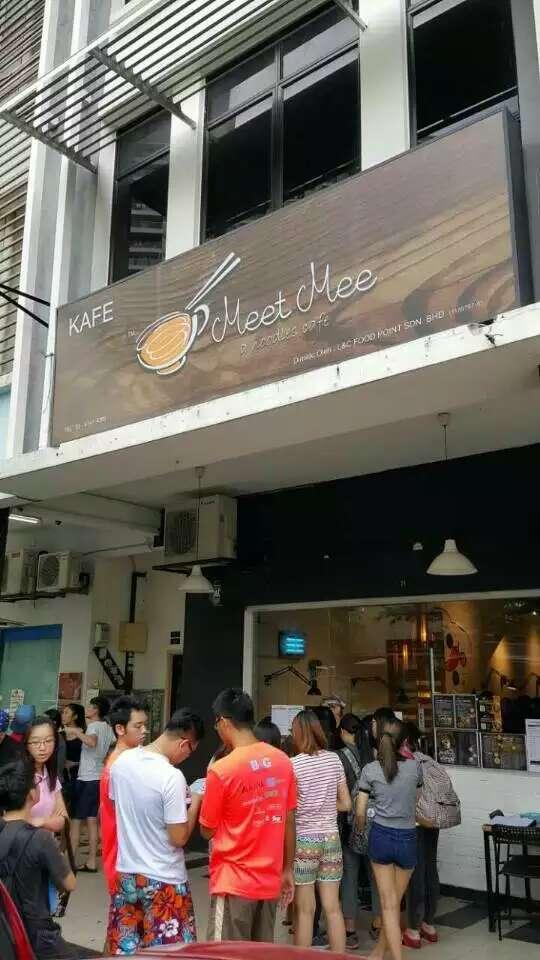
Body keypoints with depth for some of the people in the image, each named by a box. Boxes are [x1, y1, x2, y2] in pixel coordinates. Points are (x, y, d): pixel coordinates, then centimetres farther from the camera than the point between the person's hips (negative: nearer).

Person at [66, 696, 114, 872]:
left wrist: (76, 731, -25)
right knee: (92, 820, 11)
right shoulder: (107, 728, 10)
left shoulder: (94, 726, -14)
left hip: (87, 779, -8)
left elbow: (91, 742, -35)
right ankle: (91, 862, 13)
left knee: (75, 819, 0)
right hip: (98, 778, 8)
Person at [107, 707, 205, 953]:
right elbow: (179, 838, -19)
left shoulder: (121, 762, -3)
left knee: (124, 948, 19)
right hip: (163, 881, -6)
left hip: (126, 874, 7)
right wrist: (195, 802, -6)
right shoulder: (172, 777, -24)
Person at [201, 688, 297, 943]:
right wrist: (287, 870, 15)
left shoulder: (221, 770, -17)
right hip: (271, 880, 6)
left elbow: (207, 831, -6)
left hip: (234, 883, -6)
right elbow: (289, 821, 5)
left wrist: (203, 798, 11)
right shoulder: (283, 761, -1)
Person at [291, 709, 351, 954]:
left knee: (305, 910, 6)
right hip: (331, 837, 4)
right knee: (333, 908, 12)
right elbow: (345, 803, 7)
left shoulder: (294, 764, -13)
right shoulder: (334, 759, 0)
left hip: (303, 840, -4)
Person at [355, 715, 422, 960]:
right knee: (395, 901, 17)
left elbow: (360, 812, -3)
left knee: (388, 904, 6)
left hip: (381, 836, -1)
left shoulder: (370, 770, -6)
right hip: (408, 838, 1)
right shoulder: (414, 767, -2)